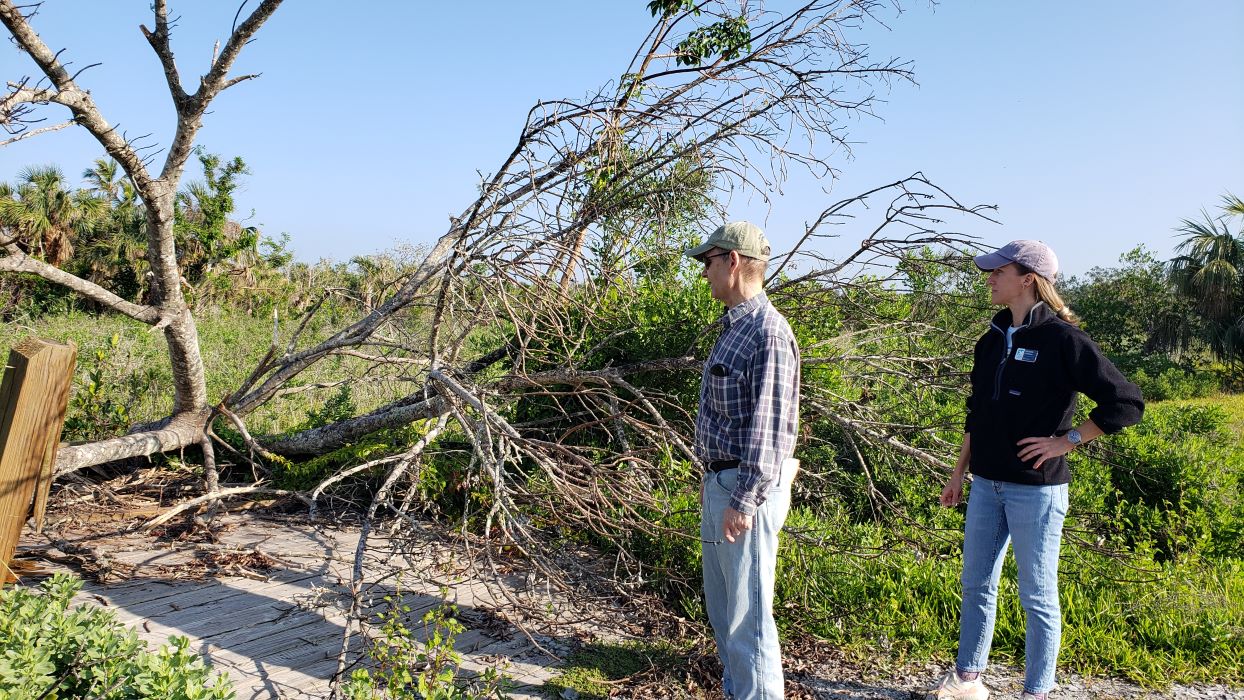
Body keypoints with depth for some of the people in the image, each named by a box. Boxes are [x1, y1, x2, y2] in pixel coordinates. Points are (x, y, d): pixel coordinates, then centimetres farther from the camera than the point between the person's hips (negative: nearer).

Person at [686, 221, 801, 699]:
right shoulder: (733, 327, 13)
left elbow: (770, 427, -22)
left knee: (747, 610, -1)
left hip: (746, 490, -10)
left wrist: (744, 501, -23)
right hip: (721, 484, 10)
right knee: (721, 603, 20)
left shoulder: (768, 332, -18)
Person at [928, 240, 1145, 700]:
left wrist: (1067, 441, -14)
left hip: (1036, 489, -7)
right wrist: (959, 472, 16)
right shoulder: (992, 341, 8)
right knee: (976, 585, 15)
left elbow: (1126, 403, -13)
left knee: (1038, 596, 7)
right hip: (986, 485, 7)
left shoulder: (1062, 340, -12)